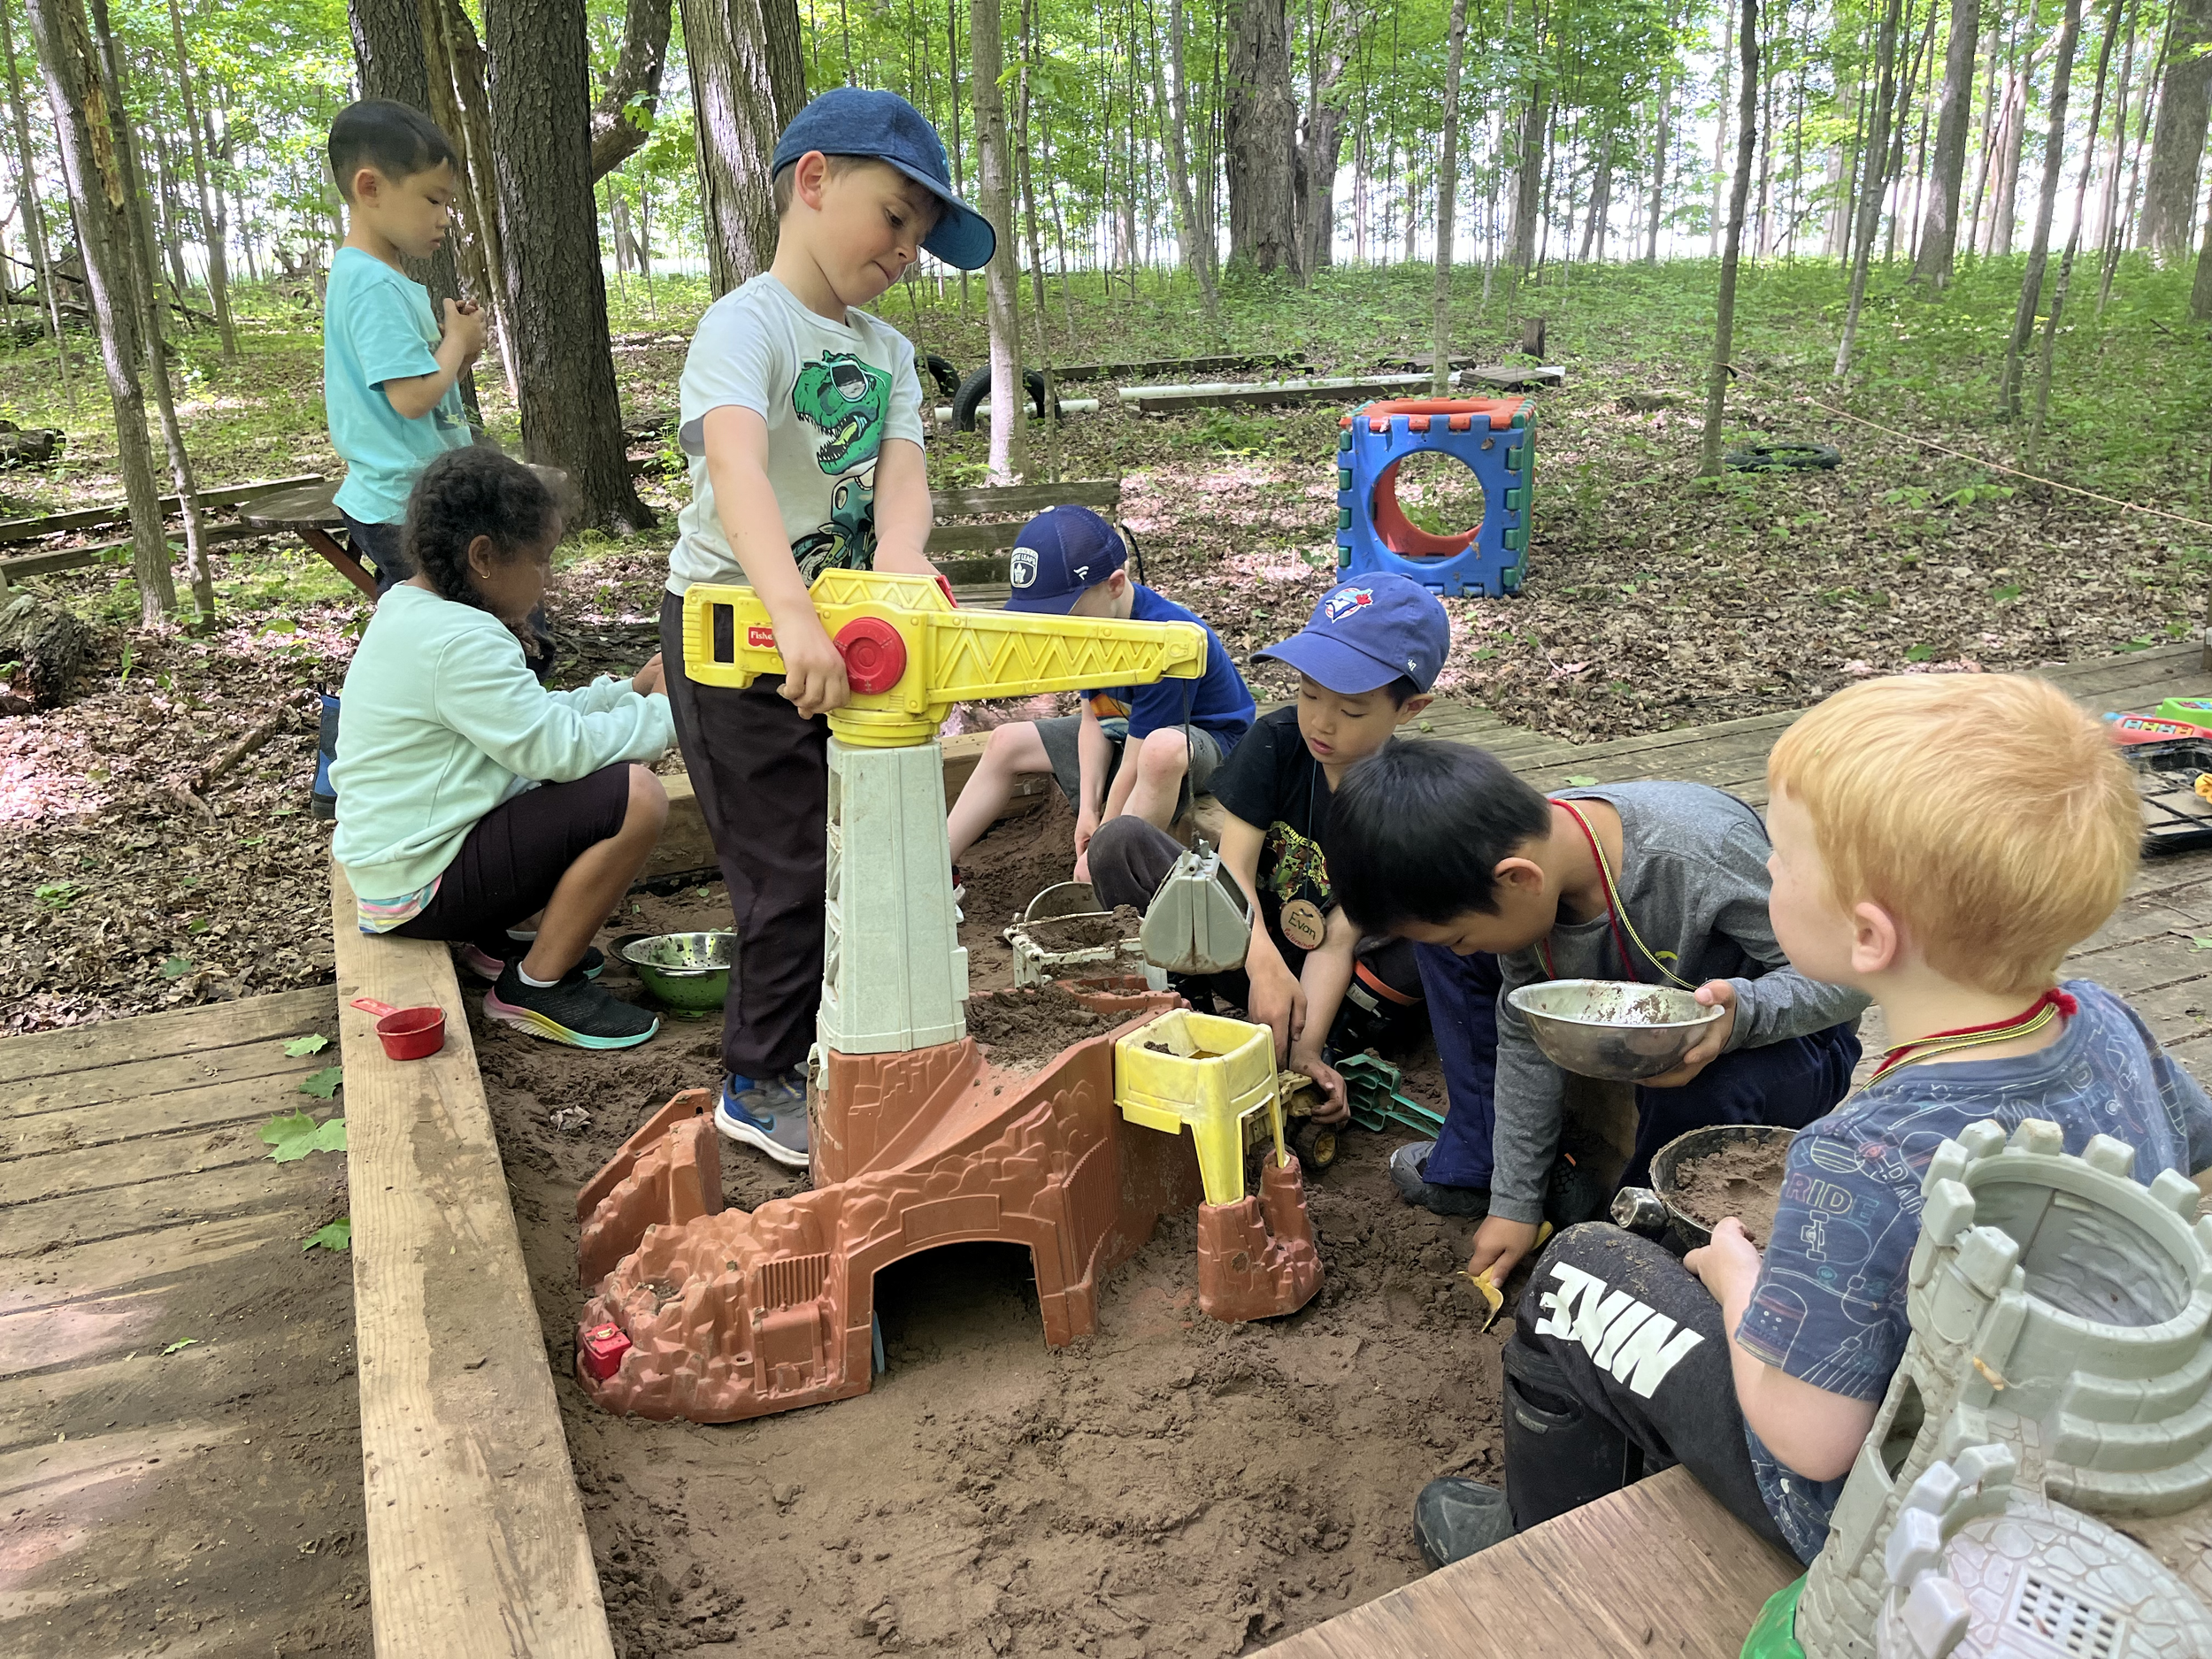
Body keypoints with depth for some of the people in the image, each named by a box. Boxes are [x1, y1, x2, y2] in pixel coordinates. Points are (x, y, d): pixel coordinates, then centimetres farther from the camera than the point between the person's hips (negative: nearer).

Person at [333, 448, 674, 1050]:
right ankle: (535, 988, -8)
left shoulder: (407, 610, 11)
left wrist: (631, 689, 9)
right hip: (420, 886, -11)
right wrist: (665, 711, -12)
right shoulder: (459, 641, -22)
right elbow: (558, 748, -25)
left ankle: (492, 939, 15)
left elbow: (531, 718, 16)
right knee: (636, 798, -22)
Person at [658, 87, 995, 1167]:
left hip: (837, 627, 8)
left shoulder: (888, 353, 8)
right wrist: (795, 619, -51)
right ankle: (759, 1087, 16)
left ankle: (829, 1044, 37)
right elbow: (736, 468, -36)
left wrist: (899, 554, -32)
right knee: (795, 871, -3)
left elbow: (901, 468, -8)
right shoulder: (749, 323, -17)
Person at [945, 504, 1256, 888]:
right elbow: (1094, 717, -6)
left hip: (1206, 740, -9)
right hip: (1126, 727, 9)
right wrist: (1088, 808, -15)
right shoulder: (1092, 618, -11)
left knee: (1161, 748, -45)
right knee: (1005, 742, 7)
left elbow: (1133, 765, -30)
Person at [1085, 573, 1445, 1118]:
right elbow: (1234, 865, -21)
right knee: (1121, 841, -20)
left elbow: (1338, 941, -23)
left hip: (1333, 977, -1)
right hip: (1242, 947, 2)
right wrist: (1265, 964, -39)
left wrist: (1306, 1050, -36)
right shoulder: (1275, 741, -12)